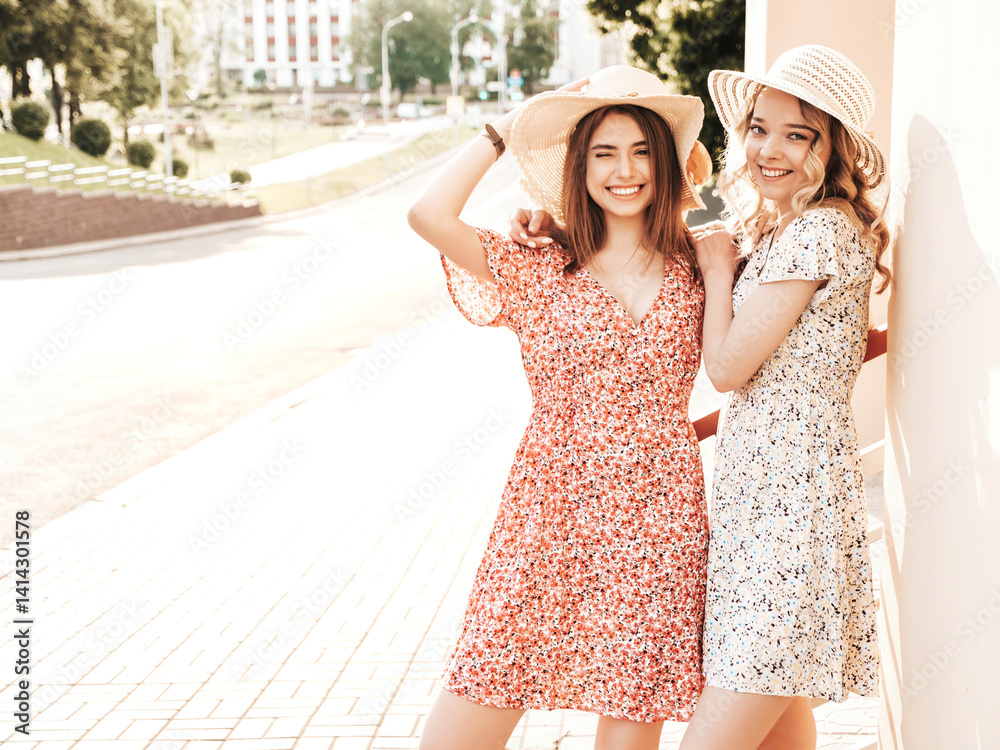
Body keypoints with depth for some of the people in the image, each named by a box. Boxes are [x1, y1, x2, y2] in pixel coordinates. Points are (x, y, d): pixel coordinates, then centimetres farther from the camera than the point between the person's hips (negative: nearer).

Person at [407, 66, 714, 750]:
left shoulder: (698, 270, 7)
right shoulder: (540, 273, 4)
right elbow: (430, 216, -9)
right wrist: (507, 127, 0)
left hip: (658, 532, 1)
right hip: (549, 525, 0)